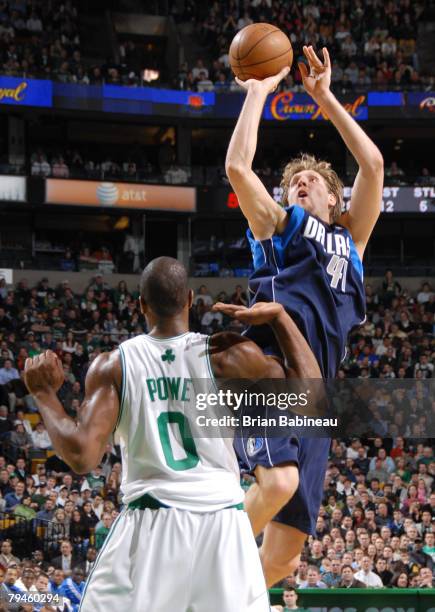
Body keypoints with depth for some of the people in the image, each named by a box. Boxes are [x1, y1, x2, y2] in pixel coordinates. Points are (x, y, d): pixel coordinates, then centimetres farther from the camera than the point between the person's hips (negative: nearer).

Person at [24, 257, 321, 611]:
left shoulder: (113, 365, -1)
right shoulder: (230, 355, -1)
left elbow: (82, 457, -7)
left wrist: (45, 394, 7)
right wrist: (279, 316, 11)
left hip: (149, 524, 0)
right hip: (222, 521, 0)